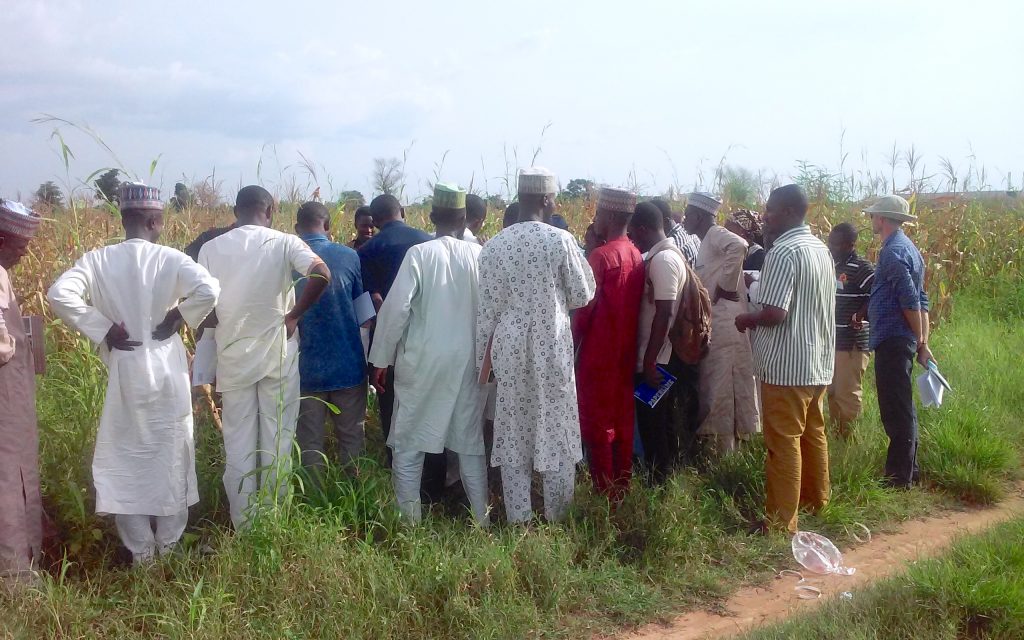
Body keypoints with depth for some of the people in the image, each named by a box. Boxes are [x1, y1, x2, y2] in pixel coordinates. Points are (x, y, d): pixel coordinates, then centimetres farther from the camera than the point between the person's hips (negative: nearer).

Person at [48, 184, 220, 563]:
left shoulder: (98, 260, -5)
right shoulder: (169, 259, -10)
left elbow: (59, 295, -17)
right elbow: (209, 290, -24)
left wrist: (102, 330, -9)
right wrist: (178, 317, -8)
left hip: (123, 372, 1)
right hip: (166, 370, -1)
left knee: (124, 458, 12)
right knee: (170, 455, 13)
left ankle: (140, 550, 17)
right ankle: (168, 543, 21)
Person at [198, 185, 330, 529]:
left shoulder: (211, 248, 0)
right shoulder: (284, 243, -5)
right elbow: (321, 274, -21)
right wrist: (293, 316, -10)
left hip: (233, 358, 1)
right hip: (278, 354, -1)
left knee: (238, 443, 10)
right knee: (278, 440, 12)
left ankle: (243, 524, 17)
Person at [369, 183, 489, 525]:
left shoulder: (419, 254, -9)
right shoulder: (478, 254, -2)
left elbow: (396, 307, -12)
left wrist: (381, 359, -4)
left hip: (423, 360, -3)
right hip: (468, 360, 3)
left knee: (408, 443, 9)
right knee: (470, 442, 14)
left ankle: (409, 520, 12)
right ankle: (481, 517, 20)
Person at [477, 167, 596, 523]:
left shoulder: (493, 246, -1)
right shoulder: (560, 241, -10)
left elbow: (487, 309, 1)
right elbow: (582, 296, -3)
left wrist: (483, 359, 10)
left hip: (509, 350, 2)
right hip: (552, 350, -2)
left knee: (512, 437, 10)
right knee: (556, 435, 9)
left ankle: (518, 521, 16)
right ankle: (558, 519, 18)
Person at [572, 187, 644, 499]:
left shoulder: (600, 256, -16)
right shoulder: (636, 256, 6)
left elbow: (585, 308, -15)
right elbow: (634, 303, 10)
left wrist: (571, 343, -6)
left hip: (597, 352, -7)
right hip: (626, 352, 7)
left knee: (597, 424, 1)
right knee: (622, 420, 13)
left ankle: (604, 492, 4)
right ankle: (622, 485, 21)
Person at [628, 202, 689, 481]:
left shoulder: (662, 260, -19)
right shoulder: (668, 253, 12)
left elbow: (663, 314, -23)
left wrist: (649, 362, -22)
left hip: (656, 360, -10)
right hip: (664, 357, 10)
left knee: (652, 426, -1)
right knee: (662, 423, 17)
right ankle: (666, 479, 26)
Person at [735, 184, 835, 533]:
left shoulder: (782, 253, -19)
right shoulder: (821, 249, 9)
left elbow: (775, 312, -25)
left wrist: (746, 320, -5)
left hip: (786, 366, -9)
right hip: (818, 362, 9)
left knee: (784, 443, -2)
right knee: (813, 433, 21)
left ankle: (782, 520, 4)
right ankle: (816, 498, 35)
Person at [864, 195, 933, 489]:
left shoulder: (893, 252, -15)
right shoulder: (908, 248, 17)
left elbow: (911, 301, -20)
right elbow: (920, 300, 16)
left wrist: (920, 341, -11)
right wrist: (922, 343, 13)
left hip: (892, 341, -10)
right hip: (901, 340, 10)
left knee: (895, 410, -4)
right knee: (902, 409, 16)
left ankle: (900, 476, 1)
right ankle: (908, 470, 26)